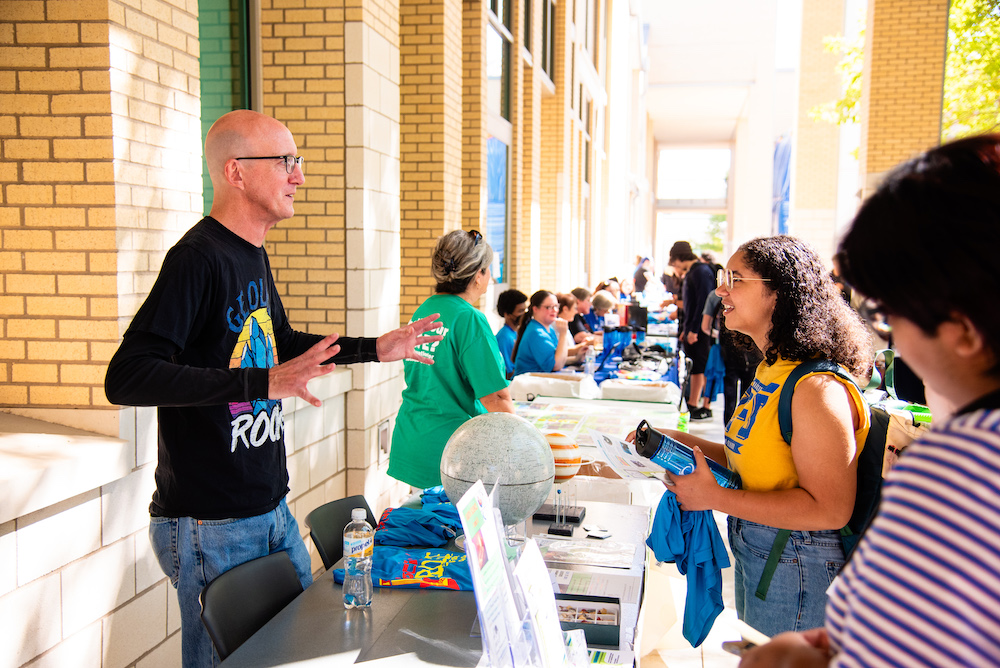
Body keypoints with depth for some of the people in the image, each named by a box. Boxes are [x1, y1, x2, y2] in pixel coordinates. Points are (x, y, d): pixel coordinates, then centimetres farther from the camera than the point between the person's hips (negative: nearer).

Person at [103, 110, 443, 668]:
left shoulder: (252, 255, 9)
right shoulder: (198, 258, -20)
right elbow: (125, 378, -29)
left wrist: (374, 349, 20)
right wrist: (262, 383, -36)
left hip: (271, 508, 9)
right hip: (211, 525, -9)